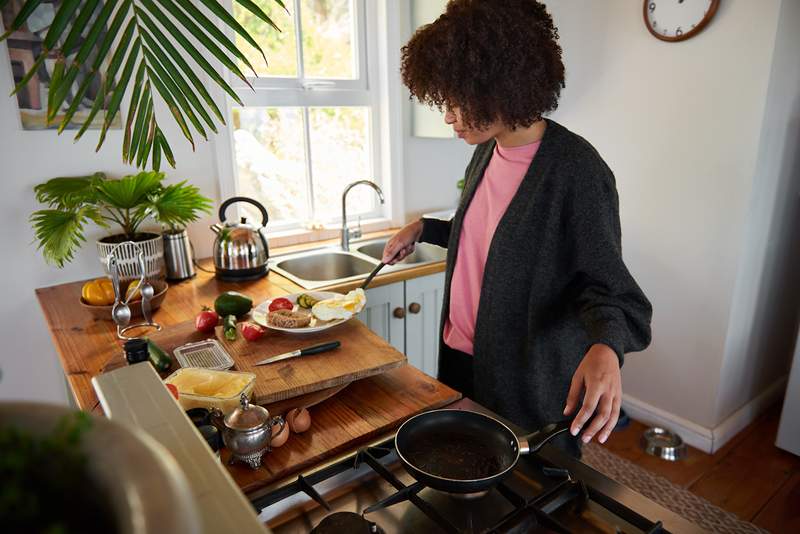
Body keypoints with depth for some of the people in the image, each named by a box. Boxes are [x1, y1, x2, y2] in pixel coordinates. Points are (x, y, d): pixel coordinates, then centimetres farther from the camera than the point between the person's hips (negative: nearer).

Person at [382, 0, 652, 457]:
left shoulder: (575, 169, -22)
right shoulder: (487, 151, 2)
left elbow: (606, 285, -19)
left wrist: (606, 347, -38)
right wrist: (424, 229, 5)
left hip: (527, 382, -7)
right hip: (461, 357, 7)